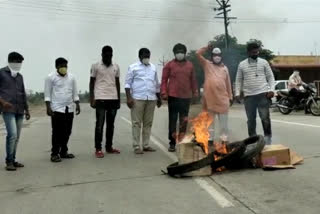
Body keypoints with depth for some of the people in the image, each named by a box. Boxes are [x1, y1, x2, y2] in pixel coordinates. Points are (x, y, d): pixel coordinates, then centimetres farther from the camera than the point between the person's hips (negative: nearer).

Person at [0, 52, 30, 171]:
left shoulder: (20, 76, 19)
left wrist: (26, 109, 20)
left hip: (19, 110, 6)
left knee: (17, 136, 5)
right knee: (12, 134, -15)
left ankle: (13, 160, 13)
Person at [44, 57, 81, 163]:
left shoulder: (71, 77, 12)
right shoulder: (51, 77, -1)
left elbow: (75, 93, 16)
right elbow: (47, 94, -2)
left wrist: (77, 104, 8)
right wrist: (48, 107, -10)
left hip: (69, 109, 5)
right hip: (57, 109, -4)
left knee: (67, 132, 8)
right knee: (57, 132, -4)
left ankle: (64, 151, 20)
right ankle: (55, 153, 5)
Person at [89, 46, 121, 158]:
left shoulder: (116, 67, 10)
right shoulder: (95, 66, 0)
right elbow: (92, 83, 2)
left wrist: (118, 99, 11)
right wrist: (92, 98, -5)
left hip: (113, 99, 4)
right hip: (100, 98, -4)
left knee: (111, 124, 9)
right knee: (99, 124, -1)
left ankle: (109, 147, 19)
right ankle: (98, 149, 6)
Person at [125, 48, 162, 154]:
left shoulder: (153, 68, 17)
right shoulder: (133, 67, 4)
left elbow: (157, 84, 21)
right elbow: (128, 83, -1)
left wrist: (159, 98, 19)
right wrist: (129, 98, -11)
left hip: (151, 99, 4)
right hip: (137, 98, -4)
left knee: (148, 123, 6)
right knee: (136, 123, -3)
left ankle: (146, 145, 14)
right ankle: (136, 146, 2)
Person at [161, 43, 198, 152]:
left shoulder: (190, 65, 10)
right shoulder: (169, 65, 2)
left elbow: (193, 80, 13)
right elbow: (164, 79, -1)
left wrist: (195, 92, 9)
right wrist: (164, 92, -9)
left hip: (186, 97, 3)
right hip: (173, 97, -3)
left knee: (184, 121, 9)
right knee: (172, 120, 3)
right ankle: (172, 143, 11)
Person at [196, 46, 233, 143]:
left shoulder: (224, 68, 11)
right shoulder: (207, 64, 7)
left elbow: (228, 83, 11)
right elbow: (198, 53, -2)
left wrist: (230, 97, 10)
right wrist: (207, 48, -2)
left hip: (222, 98, 1)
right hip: (210, 98, -1)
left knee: (223, 121, 6)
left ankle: (224, 139, 13)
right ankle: (210, 138, 17)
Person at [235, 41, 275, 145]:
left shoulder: (264, 62, 7)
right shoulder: (242, 64, 9)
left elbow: (270, 77, 8)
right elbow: (238, 80, 11)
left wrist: (271, 89, -6)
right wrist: (237, 93, -1)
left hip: (263, 94, -1)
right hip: (249, 96, 1)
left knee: (265, 117, -6)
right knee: (251, 119, 7)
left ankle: (268, 137, 10)